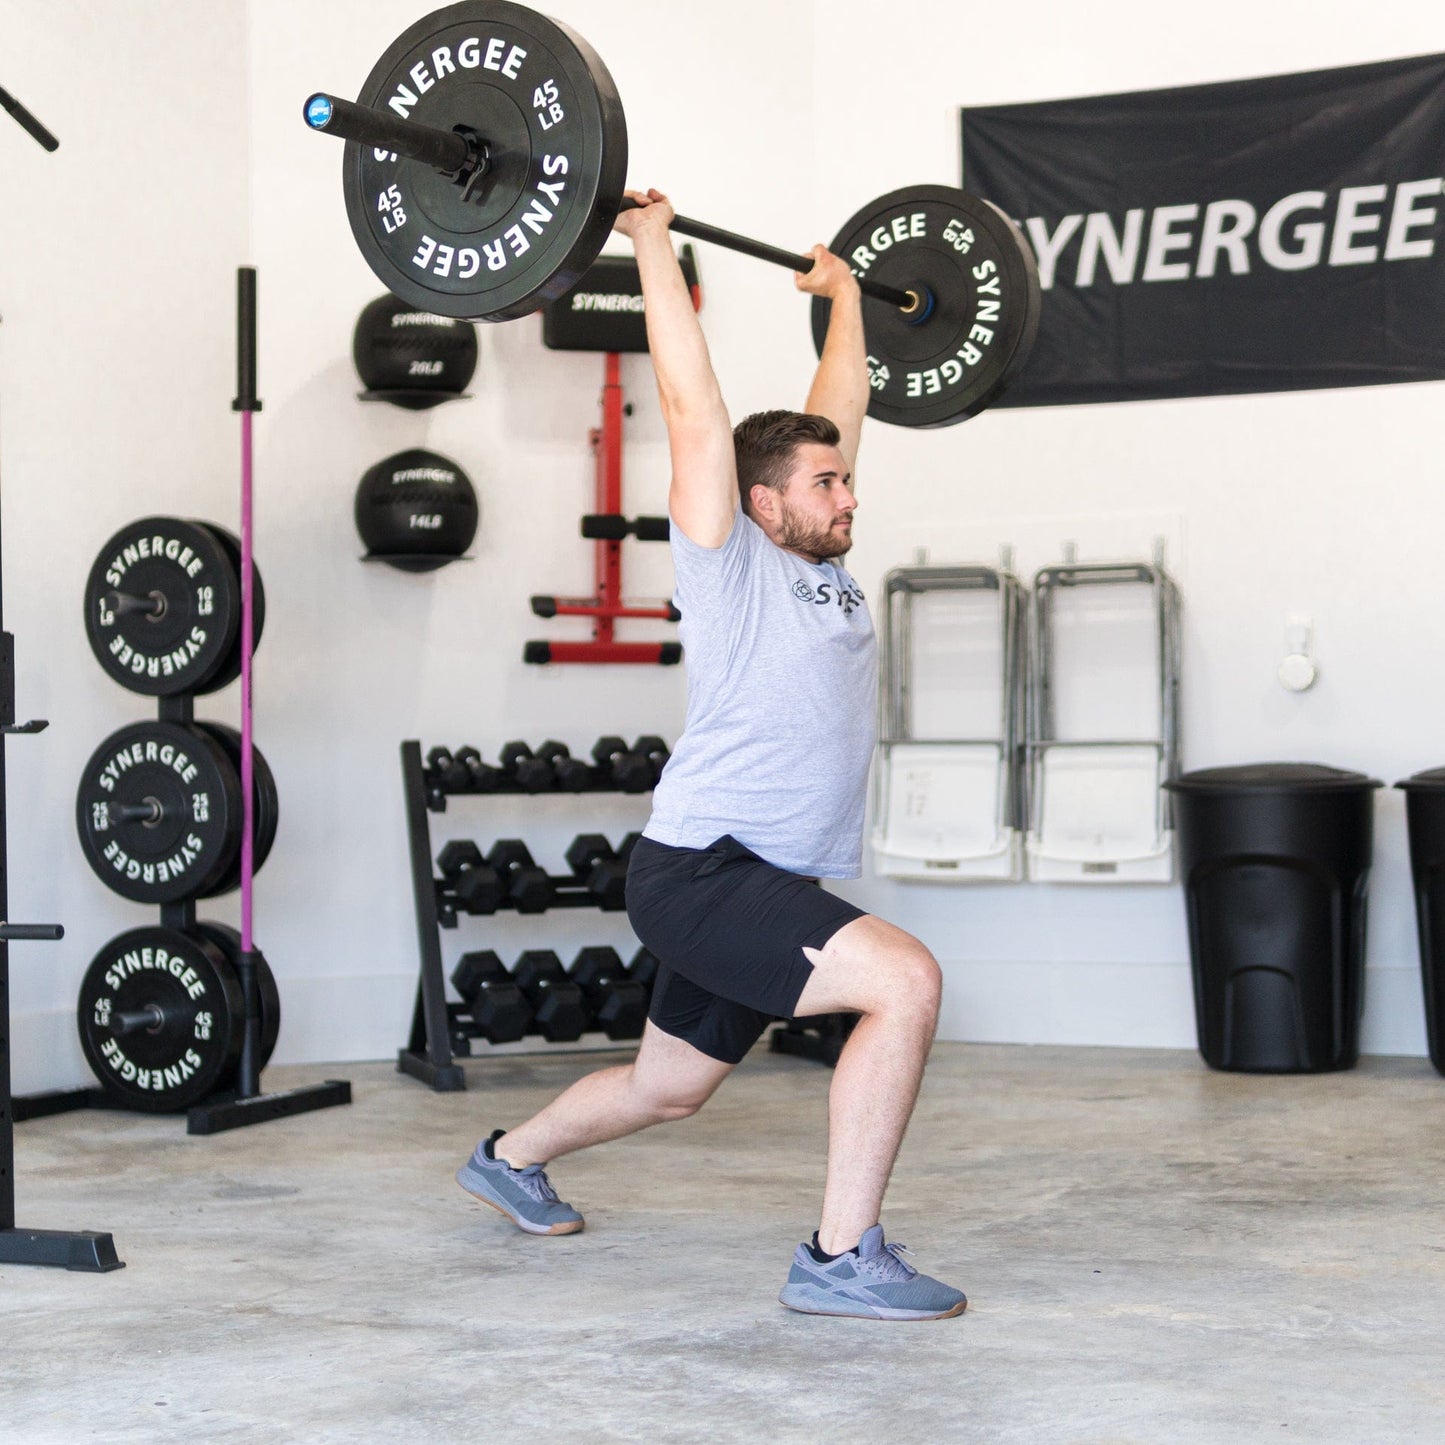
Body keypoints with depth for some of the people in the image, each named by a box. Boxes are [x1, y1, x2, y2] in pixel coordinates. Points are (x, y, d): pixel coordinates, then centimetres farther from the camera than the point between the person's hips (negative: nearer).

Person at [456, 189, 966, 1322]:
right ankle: (842, 1259, -19)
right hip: (701, 869, -9)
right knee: (906, 982, -25)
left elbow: (838, 411, 24)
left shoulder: (822, 567, 13)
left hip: (765, 880, 9)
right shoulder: (731, 564, -8)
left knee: (669, 1090, 22)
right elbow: (694, 405, -12)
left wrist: (845, 296, 33)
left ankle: (511, 1162, 48)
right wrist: (654, 246, -8)